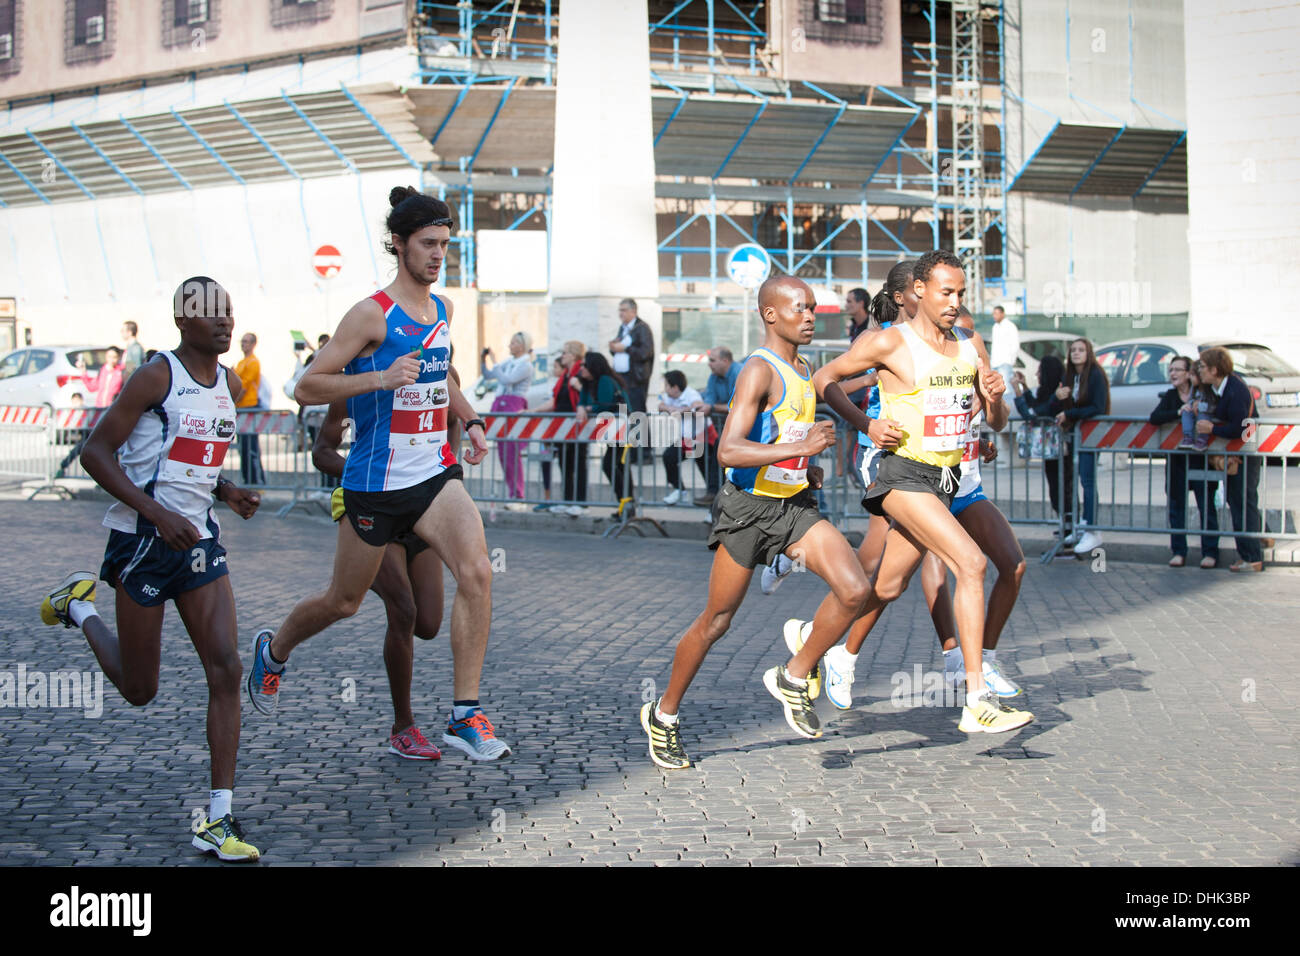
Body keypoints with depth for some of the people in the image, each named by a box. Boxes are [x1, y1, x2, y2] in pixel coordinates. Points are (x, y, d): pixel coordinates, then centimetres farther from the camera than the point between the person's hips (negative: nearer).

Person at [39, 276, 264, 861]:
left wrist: (225, 492, 5)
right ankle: (80, 608, 36)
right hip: (142, 542, -6)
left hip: (198, 539, 6)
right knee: (139, 689, 7)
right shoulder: (156, 377, -13)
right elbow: (95, 452, -14)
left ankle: (218, 821, -4)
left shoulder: (230, 386, 10)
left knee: (226, 670, -8)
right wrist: (157, 512, -22)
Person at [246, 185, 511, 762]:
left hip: (435, 474, 5)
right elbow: (306, 388, -14)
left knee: (476, 572, -19)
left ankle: (465, 714, -13)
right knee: (344, 602, 11)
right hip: (375, 482, -5)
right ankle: (273, 651, 43)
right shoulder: (371, 314, -13)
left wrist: (469, 420, 12)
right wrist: (380, 377, -27)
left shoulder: (442, 309, 9)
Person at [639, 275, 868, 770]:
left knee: (855, 590, -12)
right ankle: (663, 715, 23)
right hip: (749, 506, -7)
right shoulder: (759, 371, -17)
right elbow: (728, 451, -28)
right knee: (715, 622, 4)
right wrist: (800, 447, -33)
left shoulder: (803, 370, 11)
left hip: (794, 505, 7)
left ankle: (793, 677, 7)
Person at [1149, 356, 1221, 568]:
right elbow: (1154, 418, -9)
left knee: (1206, 506, -2)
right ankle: (1178, 552, 14)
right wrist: (1178, 412, -21)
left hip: (1200, 457, -4)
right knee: (1176, 505, 6)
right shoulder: (1170, 396, 6)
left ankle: (1210, 552, 4)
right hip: (1176, 459, 4)